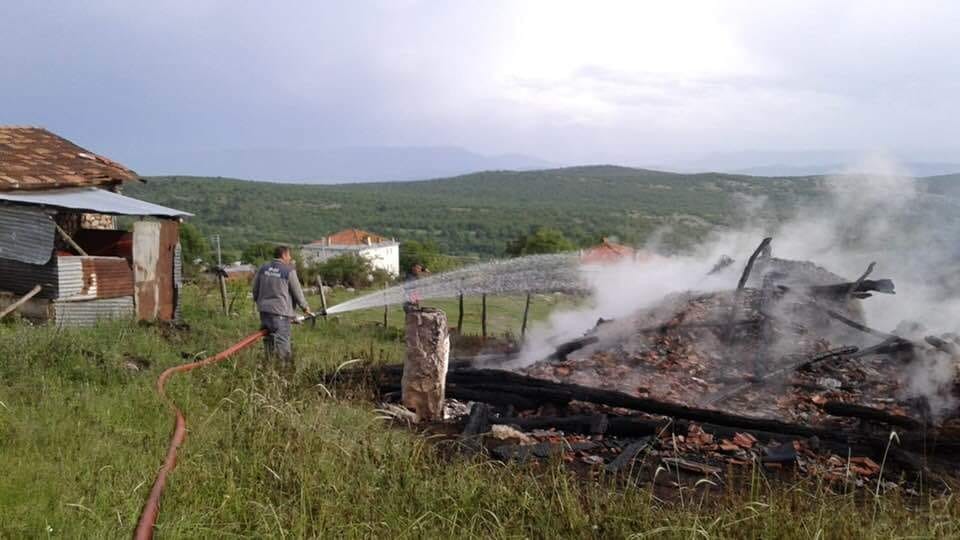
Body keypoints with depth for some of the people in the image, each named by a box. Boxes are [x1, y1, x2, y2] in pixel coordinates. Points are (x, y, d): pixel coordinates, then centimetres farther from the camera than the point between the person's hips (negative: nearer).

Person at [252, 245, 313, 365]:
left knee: (269, 340, 16)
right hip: (280, 311, -6)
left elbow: (255, 289, 15)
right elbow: (297, 292, -2)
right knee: (282, 342, -4)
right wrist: (305, 307, 12)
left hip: (264, 310, 6)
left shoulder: (263, 269, 8)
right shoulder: (289, 271, -9)